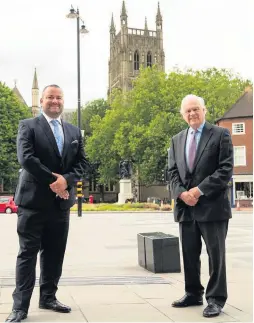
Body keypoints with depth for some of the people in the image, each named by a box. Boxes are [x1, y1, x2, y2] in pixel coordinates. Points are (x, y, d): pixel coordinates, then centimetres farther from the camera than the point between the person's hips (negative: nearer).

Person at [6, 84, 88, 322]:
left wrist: (65, 180, -10)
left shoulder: (74, 132, 15)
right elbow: (25, 157, -13)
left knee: (55, 253, 11)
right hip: (34, 199, -5)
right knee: (28, 253, -2)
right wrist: (52, 179, -17)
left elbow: (82, 162, 9)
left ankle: (48, 298, 23)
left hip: (61, 201, 5)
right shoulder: (28, 126, 0)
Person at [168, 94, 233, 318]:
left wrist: (199, 190, -15)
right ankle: (193, 294, 27)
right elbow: (172, 171, 11)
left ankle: (216, 299, 12)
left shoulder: (220, 134, -2)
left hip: (212, 205, -5)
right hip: (186, 206, 5)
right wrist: (181, 193, -8)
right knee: (189, 254, 13)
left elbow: (226, 169, -10)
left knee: (216, 254, 1)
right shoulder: (177, 139, 15)